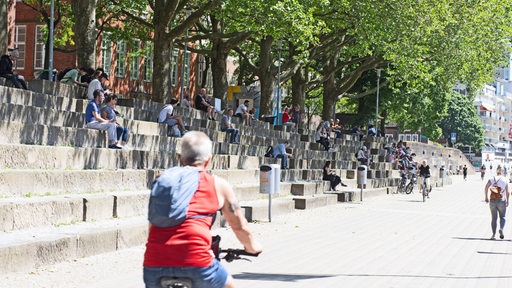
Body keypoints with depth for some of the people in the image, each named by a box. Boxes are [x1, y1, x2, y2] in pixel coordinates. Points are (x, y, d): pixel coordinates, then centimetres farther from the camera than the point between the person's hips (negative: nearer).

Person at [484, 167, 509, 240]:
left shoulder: (492, 179, 4)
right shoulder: (505, 180, 1)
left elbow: (486, 188, -8)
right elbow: (507, 192, -3)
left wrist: (486, 197, 1)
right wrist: (507, 201, 9)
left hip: (492, 201, 1)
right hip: (502, 201, -1)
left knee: (494, 218, 9)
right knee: (502, 217, 12)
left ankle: (494, 234, 2)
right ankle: (501, 229, -15)